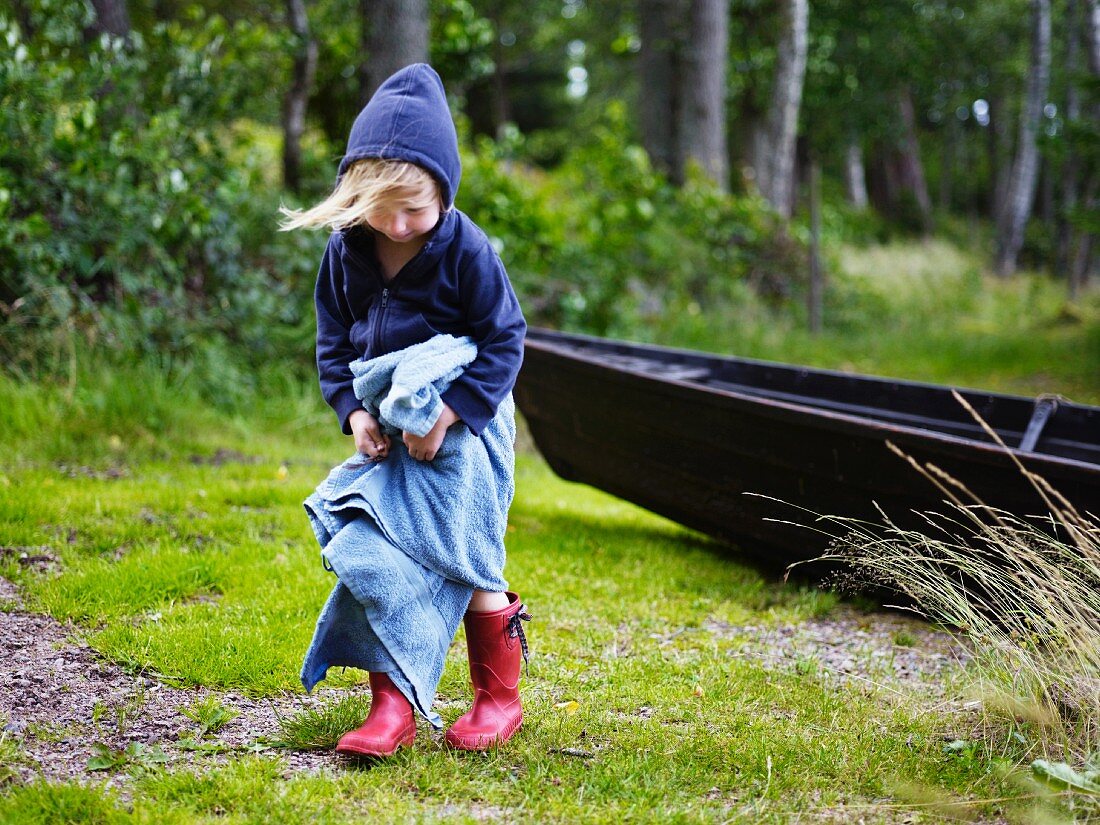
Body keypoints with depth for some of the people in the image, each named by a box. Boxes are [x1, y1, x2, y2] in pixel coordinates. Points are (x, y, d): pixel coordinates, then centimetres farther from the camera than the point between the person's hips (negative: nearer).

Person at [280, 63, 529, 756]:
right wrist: (354, 411, -9)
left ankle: (499, 698, 18)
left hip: (463, 427, -5)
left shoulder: (466, 250, -16)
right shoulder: (345, 250, -2)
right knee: (377, 556, -2)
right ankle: (392, 709, 3)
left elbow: (503, 342, -13)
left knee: (466, 560, 1)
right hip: (386, 435, 5)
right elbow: (335, 343, 6)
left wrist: (448, 412, -23)